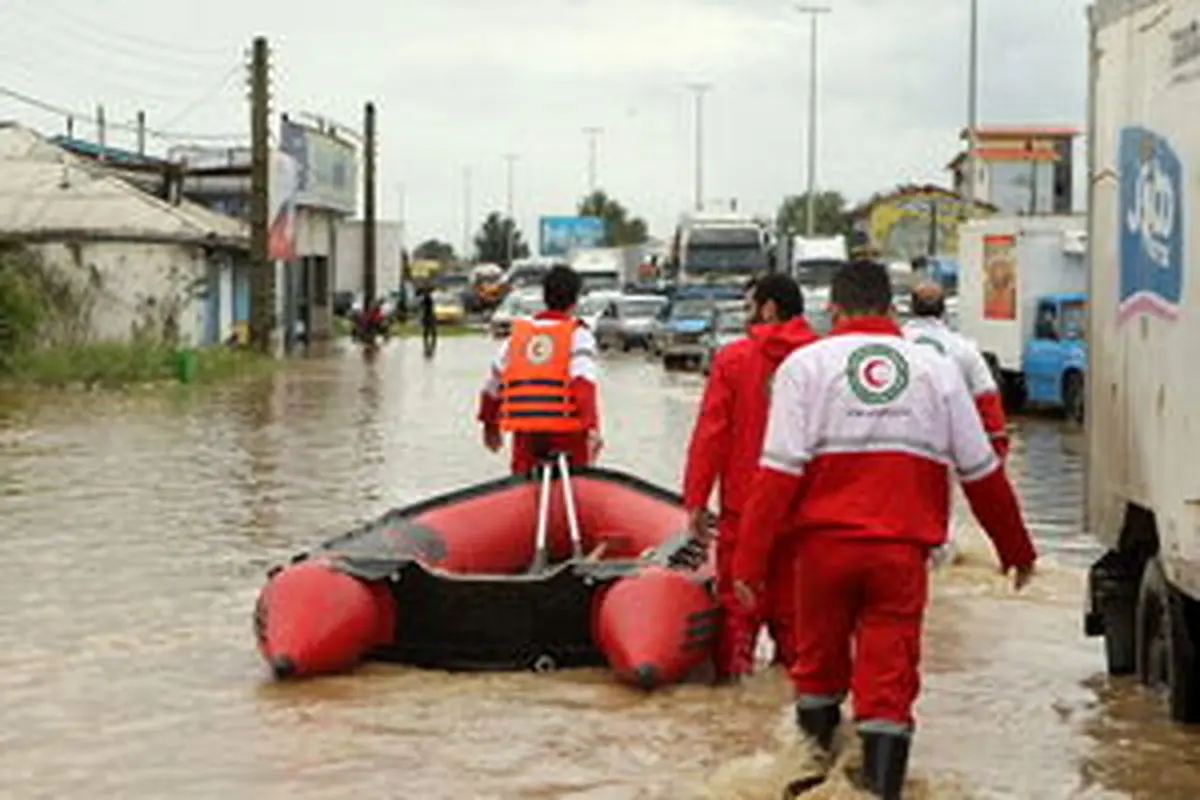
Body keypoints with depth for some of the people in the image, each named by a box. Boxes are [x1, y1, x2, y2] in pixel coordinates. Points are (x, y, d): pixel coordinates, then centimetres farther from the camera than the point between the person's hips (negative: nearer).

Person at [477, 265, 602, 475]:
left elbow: (492, 386, 19)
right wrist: (592, 428, -24)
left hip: (525, 434, 3)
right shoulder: (577, 334, 0)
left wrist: (490, 426, 33)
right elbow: (584, 384, -16)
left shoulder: (518, 334, 13)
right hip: (566, 434, -3)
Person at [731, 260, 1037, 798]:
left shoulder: (807, 364, 2)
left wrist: (749, 561, -7)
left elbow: (780, 471, -7)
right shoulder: (936, 370, 10)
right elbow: (982, 472, 12)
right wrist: (1016, 549, 23)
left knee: (819, 667, 18)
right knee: (890, 681, 2)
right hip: (903, 551, 0)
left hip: (826, 543, 0)